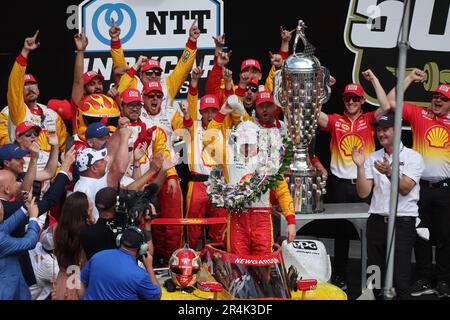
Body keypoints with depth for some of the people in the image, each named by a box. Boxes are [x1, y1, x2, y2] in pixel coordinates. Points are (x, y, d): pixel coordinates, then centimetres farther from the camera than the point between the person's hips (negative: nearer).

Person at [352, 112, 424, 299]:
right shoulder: (373, 158, 9)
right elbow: (363, 193, 2)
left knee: (400, 277, -7)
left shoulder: (413, 157, -2)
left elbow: (405, 189, -14)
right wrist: (360, 166, -10)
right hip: (376, 221, 5)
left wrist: (389, 173, -30)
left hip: (402, 222, -5)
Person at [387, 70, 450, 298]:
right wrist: (410, 79, 2)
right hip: (421, 186, 0)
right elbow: (390, 102, 1)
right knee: (421, 235, 7)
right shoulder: (418, 114, 4)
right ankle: (423, 281, 16)